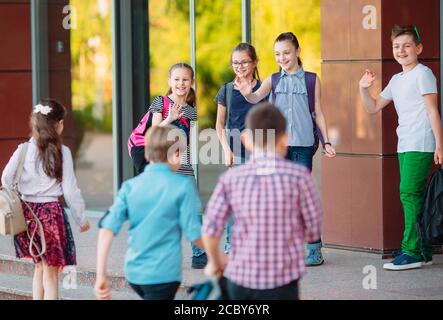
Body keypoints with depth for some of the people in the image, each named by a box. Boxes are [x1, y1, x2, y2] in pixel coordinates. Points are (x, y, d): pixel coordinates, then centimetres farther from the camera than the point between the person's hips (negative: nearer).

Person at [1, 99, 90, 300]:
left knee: (39, 266, 20)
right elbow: (70, 190, -5)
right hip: (51, 211, -4)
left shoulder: (24, 150, 0)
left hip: (27, 213, 4)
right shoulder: (62, 152, -7)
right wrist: (81, 219, 6)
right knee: (51, 272, 4)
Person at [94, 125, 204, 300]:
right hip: (163, 274, -6)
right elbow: (193, 233, -9)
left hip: (133, 272, 6)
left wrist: (101, 276, -4)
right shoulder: (183, 186, -9)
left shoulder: (130, 186, 3)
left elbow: (107, 230, -4)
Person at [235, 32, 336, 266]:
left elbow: (318, 113, 8)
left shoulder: (311, 80, 5)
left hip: (302, 143, -2)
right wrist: (247, 93, -32)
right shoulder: (273, 80, 8)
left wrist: (326, 142, 4)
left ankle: (314, 247, 3)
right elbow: (257, 98, -10)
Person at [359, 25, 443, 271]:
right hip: (404, 146, 8)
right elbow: (373, 108, 25)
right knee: (414, 196, 8)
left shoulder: (422, 74, -5)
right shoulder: (396, 80, 19)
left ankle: (412, 251, -14)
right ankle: (423, 250, 13)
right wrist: (364, 89, 6)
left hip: (420, 144, -8)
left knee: (409, 193, -14)